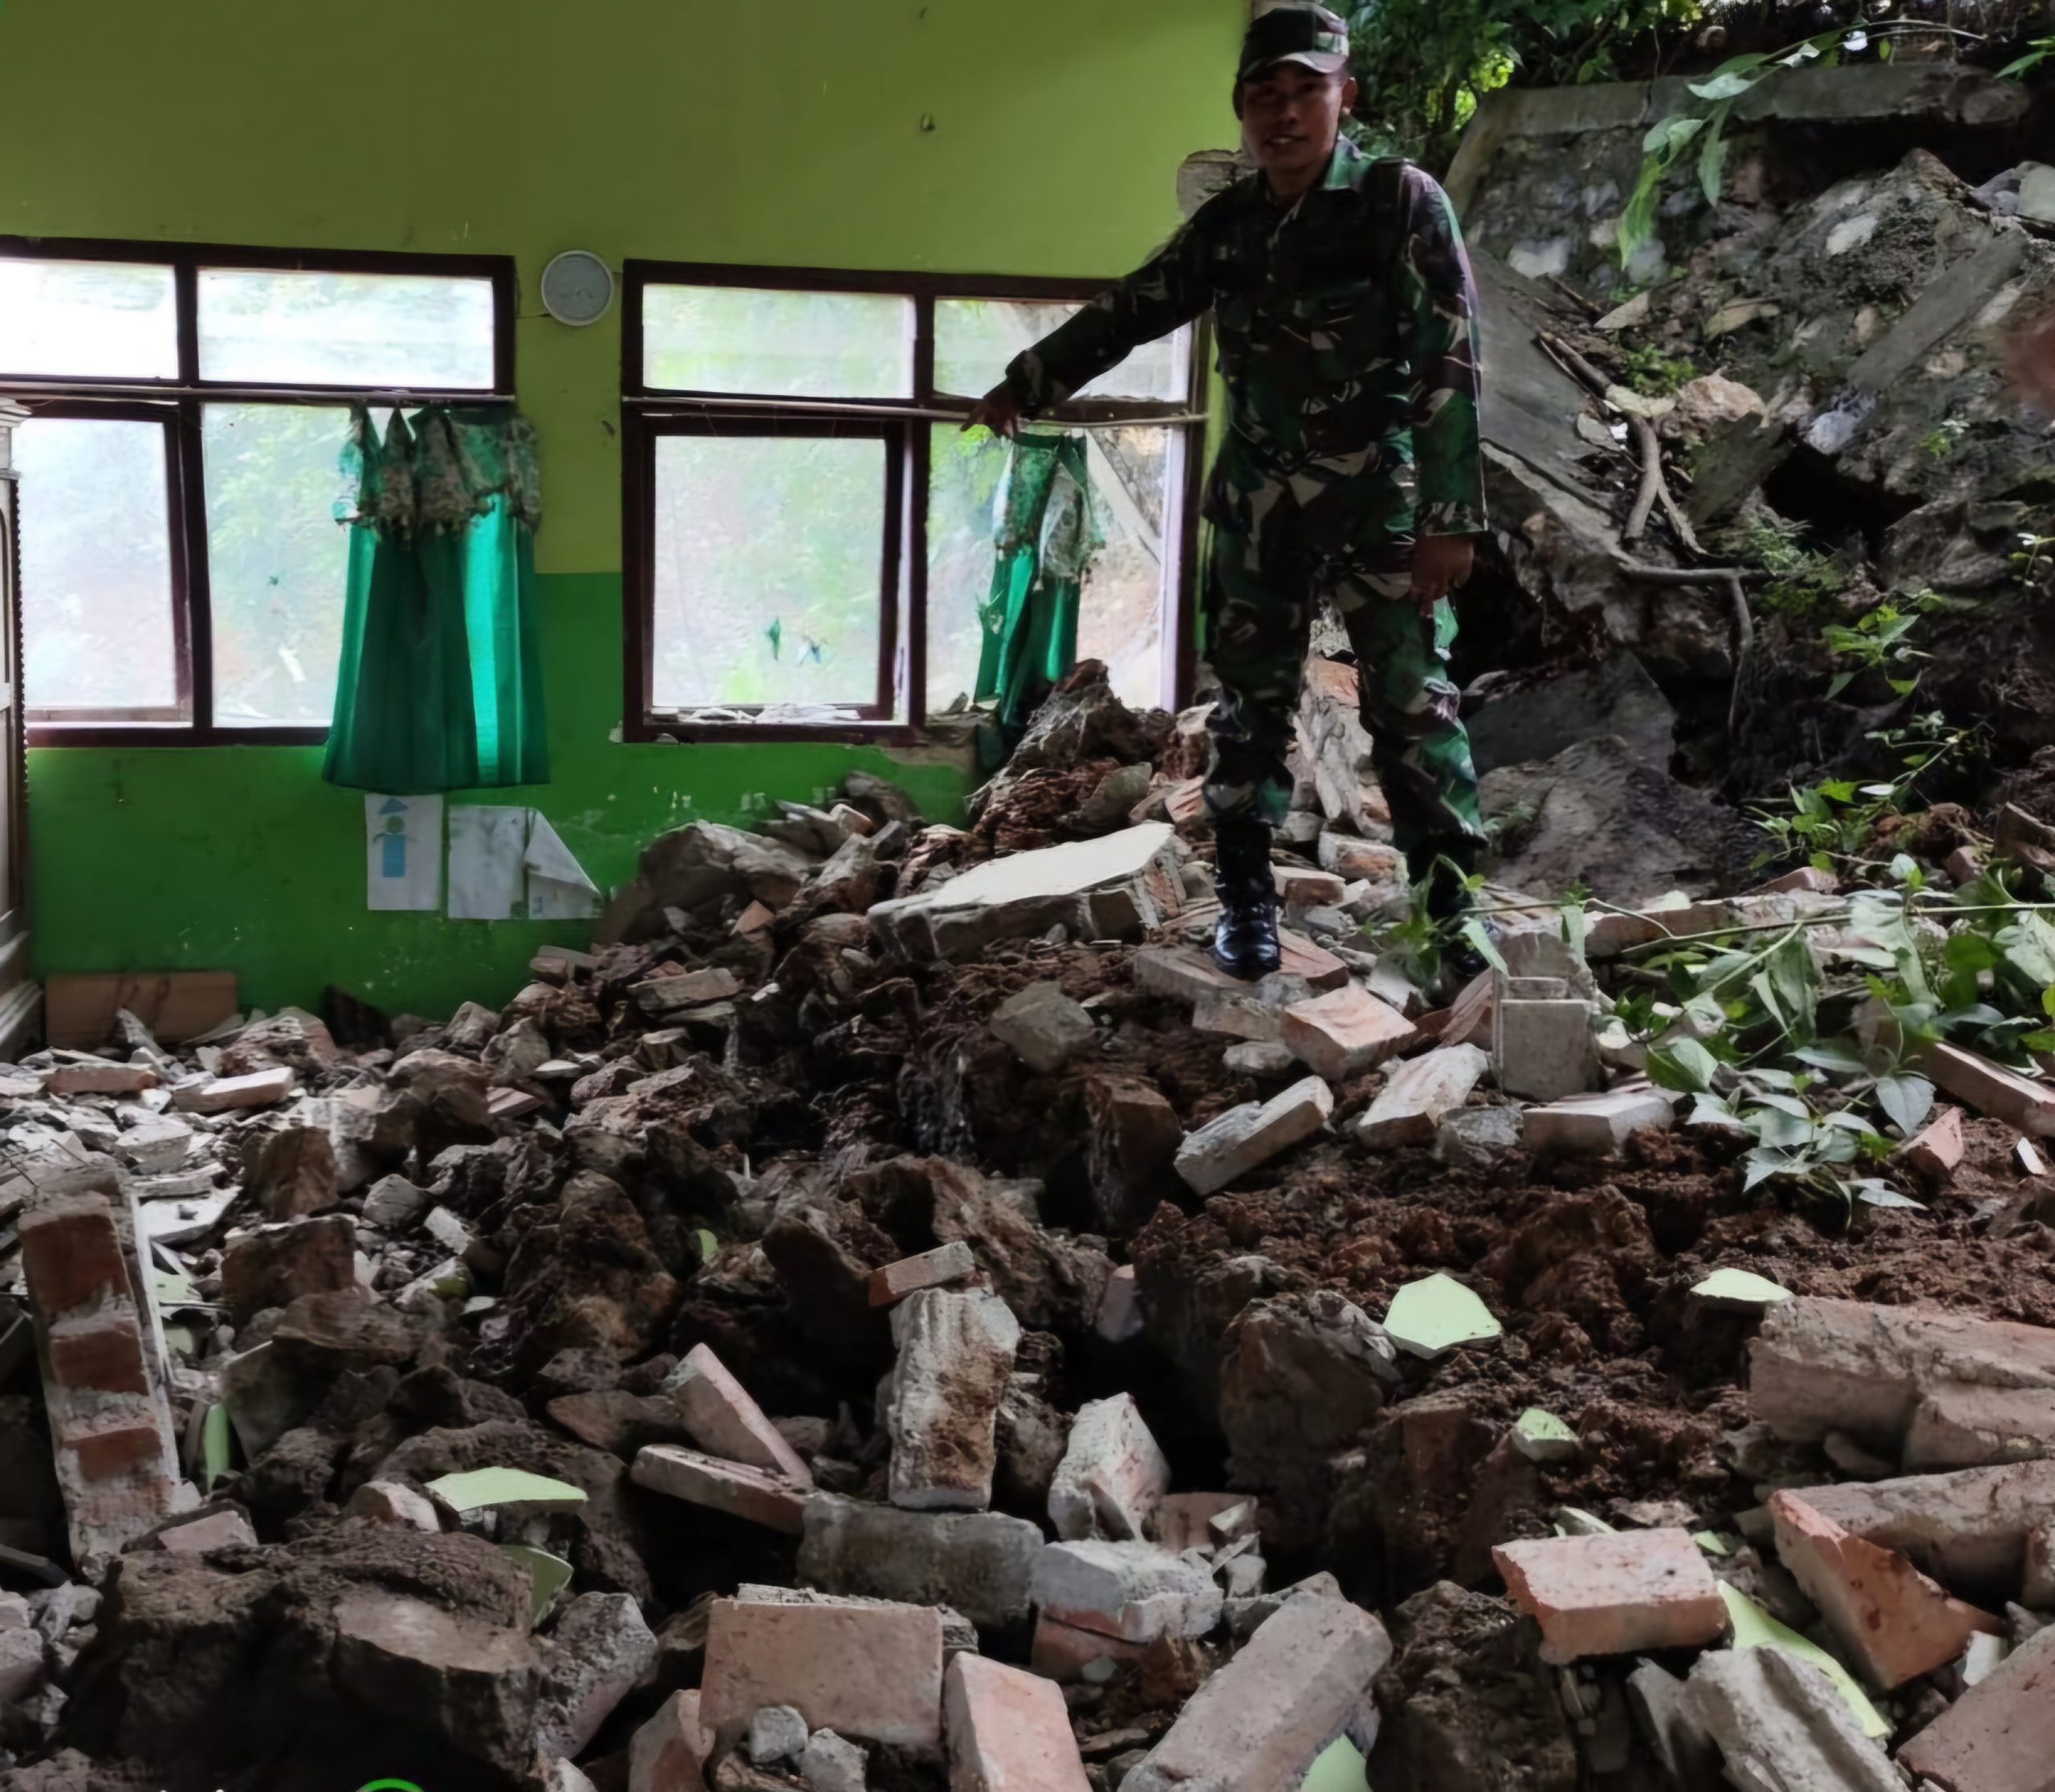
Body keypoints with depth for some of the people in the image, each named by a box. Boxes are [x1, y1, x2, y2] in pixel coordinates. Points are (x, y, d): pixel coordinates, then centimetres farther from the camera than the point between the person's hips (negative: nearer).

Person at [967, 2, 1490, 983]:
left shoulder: (1401, 202, -7)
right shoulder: (1226, 224, 7)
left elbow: (1450, 361, -12)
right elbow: (1127, 310, 20)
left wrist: (1451, 514, -18)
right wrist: (1023, 385, 24)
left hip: (1379, 500, -4)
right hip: (1258, 505, 5)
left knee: (1411, 701, -3)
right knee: (1250, 701, 7)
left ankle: (1454, 903, 4)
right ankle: (1245, 897, 18)